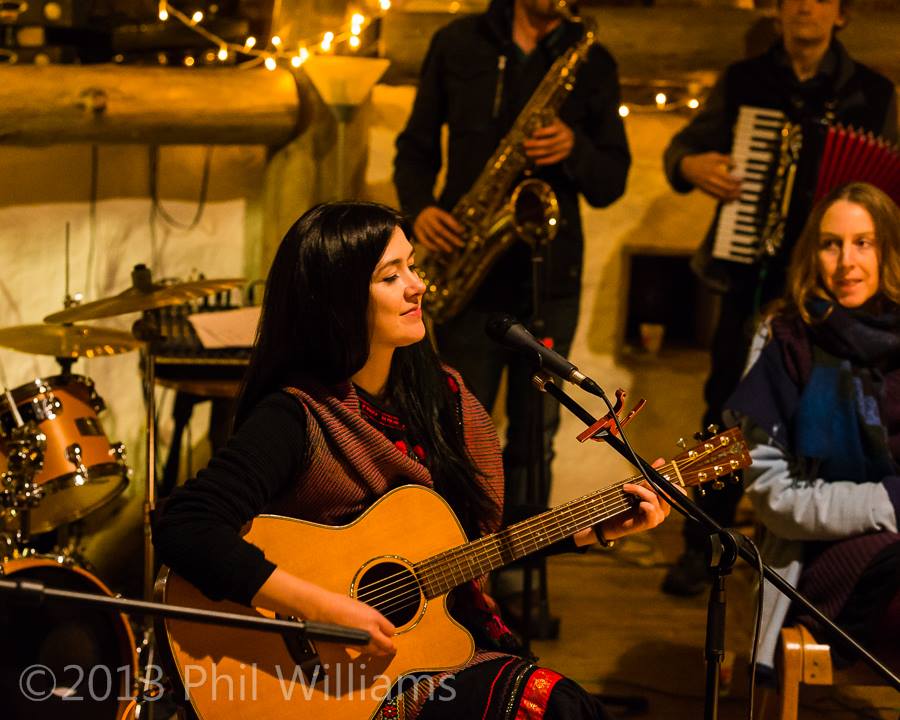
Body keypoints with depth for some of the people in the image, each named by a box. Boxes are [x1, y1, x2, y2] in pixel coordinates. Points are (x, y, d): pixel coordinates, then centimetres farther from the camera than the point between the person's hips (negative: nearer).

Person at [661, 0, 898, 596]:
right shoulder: (744, 82, 5)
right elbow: (686, 144, 10)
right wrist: (691, 165, -13)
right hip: (751, 277, 0)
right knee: (728, 409, 2)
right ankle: (703, 546, 11)